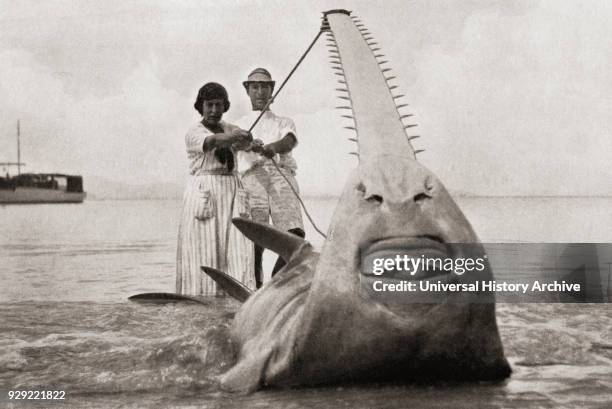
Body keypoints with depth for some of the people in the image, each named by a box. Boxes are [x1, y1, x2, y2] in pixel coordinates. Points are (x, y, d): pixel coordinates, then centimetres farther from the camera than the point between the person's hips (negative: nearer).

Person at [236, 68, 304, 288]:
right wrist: (253, 145, -26)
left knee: (294, 233, -18)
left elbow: (289, 142, 3)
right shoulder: (241, 124, 26)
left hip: (283, 174, 1)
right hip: (253, 175, -1)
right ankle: (255, 286, -5)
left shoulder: (284, 123, 28)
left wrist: (272, 147, -22)